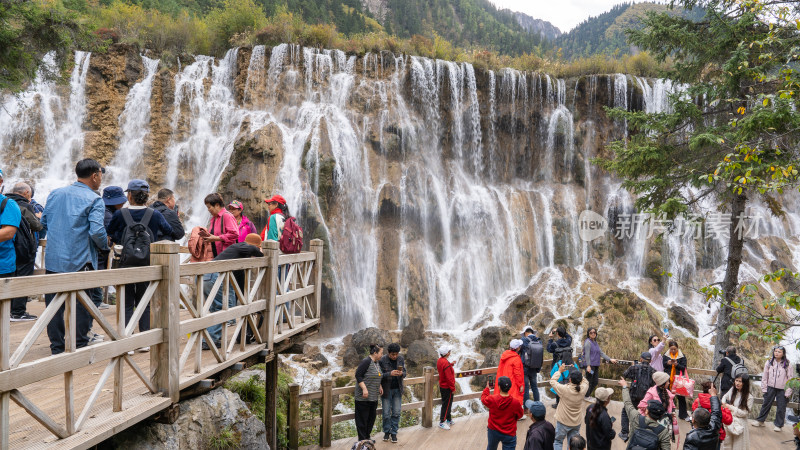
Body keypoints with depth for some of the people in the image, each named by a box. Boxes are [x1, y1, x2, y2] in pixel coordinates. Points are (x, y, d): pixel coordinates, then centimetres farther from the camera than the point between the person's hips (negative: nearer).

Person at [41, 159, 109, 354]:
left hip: (53, 260, 5)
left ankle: (57, 349, 18)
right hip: (79, 262, -5)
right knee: (81, 306, 4)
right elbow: (97, 231, -19)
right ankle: (79, 348, 10)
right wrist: (105, 246, -1)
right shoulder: (94, 200, -9)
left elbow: (44, 222, 18)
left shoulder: (55, 194, 10)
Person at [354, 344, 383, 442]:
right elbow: (358, 375, -19)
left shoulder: (376, 362, 11)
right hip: (363, 397, -9)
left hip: (373, 397, 9)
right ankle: (362, 440, 7)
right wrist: (364, 389, -24)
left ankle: (367, 437, 27)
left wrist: (379, 387, 16)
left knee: (371, 418, 14)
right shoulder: (366, 361, -16)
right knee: (362, 419, 0)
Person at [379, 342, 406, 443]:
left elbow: (404, 373, 4)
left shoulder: (401, 359, 0)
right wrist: (390, 374, -30)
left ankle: (394, 433, 16)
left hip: (397, 390, 3)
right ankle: (387, 432, 22)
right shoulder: (382, 360, -13)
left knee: (396, 412, 4)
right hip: (386, 390, -3)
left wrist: (401, 374, -20)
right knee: (386, 413, 4)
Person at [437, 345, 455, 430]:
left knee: (447, 404, 20)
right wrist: (453, 388, -16)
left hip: (442, 386, 9)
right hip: (447, 388, -9)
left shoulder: (440, 360, 3)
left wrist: (450, 364, 13)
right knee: (446, 404, 2)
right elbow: (449, 378, -24)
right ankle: (442, 422, 10)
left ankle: (449, 420, 32)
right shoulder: (446, 363, -27)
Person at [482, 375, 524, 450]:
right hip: (509, 434, -2)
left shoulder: (491, 399, -20)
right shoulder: (515, 402, -22)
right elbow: (519, 415, -4)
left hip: (493, 431, 2)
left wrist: (487, 388, 21)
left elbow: (483, 398, 5)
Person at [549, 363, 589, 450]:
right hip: (576, 423, 3)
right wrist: (577, 373, 4)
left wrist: (559, 371, 1)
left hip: (563, 422, -3)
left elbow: (552, 381, -9)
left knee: (558, 442, 15)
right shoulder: (583, 389, -15)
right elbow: (585, 381, 8)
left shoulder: (564, 389, -24)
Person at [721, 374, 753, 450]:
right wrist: (723, 403, -1)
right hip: (730, 421, 5)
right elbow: (725, 396, 19)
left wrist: (730, 407, -19)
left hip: (739, 424, -5)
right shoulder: (732, 390, -1)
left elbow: (745, 413, -17)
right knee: (729, 444, 15)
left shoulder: (748, 397, -16)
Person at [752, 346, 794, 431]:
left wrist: (788, 392, -8)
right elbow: (765, 377, 6)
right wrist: (764, 388, 3)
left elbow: (790, 379, -4)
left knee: (781, 408, 6)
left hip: (782, 390, -2)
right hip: (770, 388, 2)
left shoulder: (787, 365, -6)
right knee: (766, 404, 11)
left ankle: (778, 425, 22)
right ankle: (760, 421, 24)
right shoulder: (769, 363, 1)